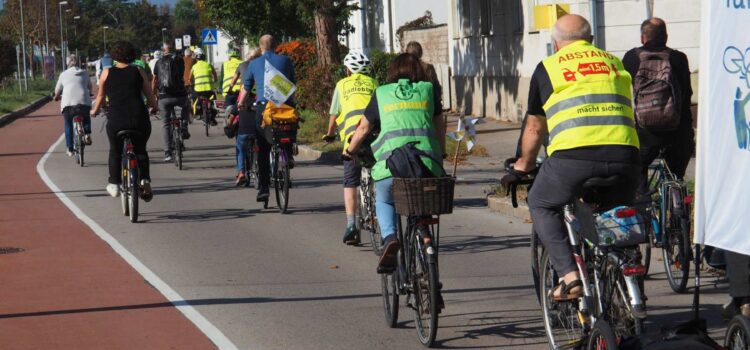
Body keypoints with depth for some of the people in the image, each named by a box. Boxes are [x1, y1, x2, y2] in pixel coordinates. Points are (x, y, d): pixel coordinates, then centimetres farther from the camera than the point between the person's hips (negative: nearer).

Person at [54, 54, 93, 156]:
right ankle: (87, 134, 4)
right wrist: (89, 93, 51)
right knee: (86, 118, 29)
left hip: (68, 103, -1)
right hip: (84, 102, 1)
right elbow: (89, 86, 29)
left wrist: (56, 97, 42)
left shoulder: (64, 74, 13)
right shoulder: (84, 73, 15)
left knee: (68, 124, 16)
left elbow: (57, 90, 20)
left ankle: (70, 149, 13)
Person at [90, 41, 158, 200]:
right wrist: (154, 107, 29)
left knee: (115, 151, 24)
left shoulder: (107, 73, 7)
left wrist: (95, 110, 35)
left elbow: (101, 95, 17)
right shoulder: (138, 72, 7)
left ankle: (114, 185, 26)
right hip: (139, 120, 0)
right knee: (140, 150, 22)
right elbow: (150, 95, 9)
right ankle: (145, 181, 4)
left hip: (116, 120, 0)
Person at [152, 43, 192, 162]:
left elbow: (154, 82, 11)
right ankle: (184, 129, 16)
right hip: (179, 95, -1)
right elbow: (182, 76, 14)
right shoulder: (179, 61, 5)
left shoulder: (159, 63, 9)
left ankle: (168, 153, 3)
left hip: (164, 97, 1)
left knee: (166, 124, 9)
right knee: (186, 105, 34)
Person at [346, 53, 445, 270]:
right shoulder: (428, 90, 19)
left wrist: (350, 150, 40)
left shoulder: (381, 93, 16)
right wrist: (441, 153, 41)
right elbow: (440, 125, 25)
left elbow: (364, 128, 23)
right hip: (427, 159, 1)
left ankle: (389, 236, -5)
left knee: (384, 201, 21)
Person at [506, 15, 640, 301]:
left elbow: (534, 127, 24)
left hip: (574, 155, -3)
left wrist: (523, 166, 41)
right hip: (624, 155, 3)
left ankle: (569, 276, 4)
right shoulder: (614, 62, 25)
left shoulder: (548, 67, 16)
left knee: (541, 205, 19)